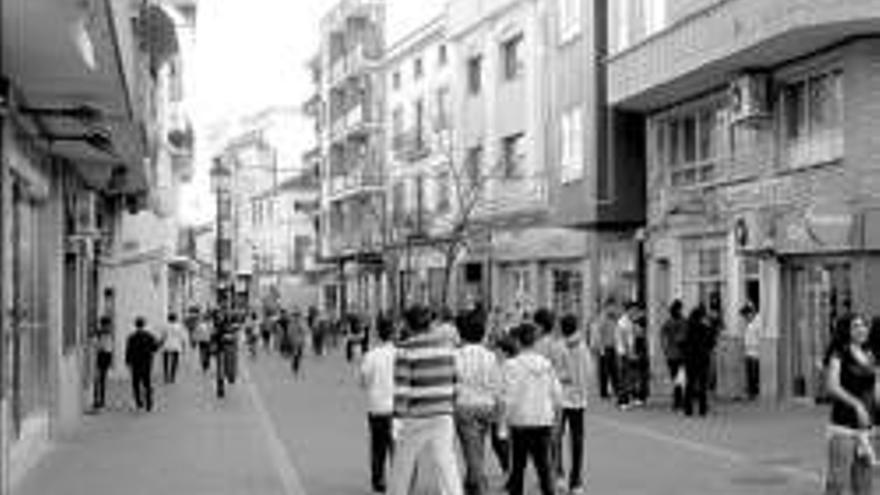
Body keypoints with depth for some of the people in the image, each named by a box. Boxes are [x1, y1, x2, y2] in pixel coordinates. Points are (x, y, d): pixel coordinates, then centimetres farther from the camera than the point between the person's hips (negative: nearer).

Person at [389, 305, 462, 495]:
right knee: (447, 465, 2)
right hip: (442, 415, 4)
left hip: (416, 417, -4)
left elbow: (402, 386, -13)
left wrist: (398, 419, -9)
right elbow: (453, 381, 11)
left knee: (402, 466, 13)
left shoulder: (406, 349, -11)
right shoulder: (446, 345, 5)